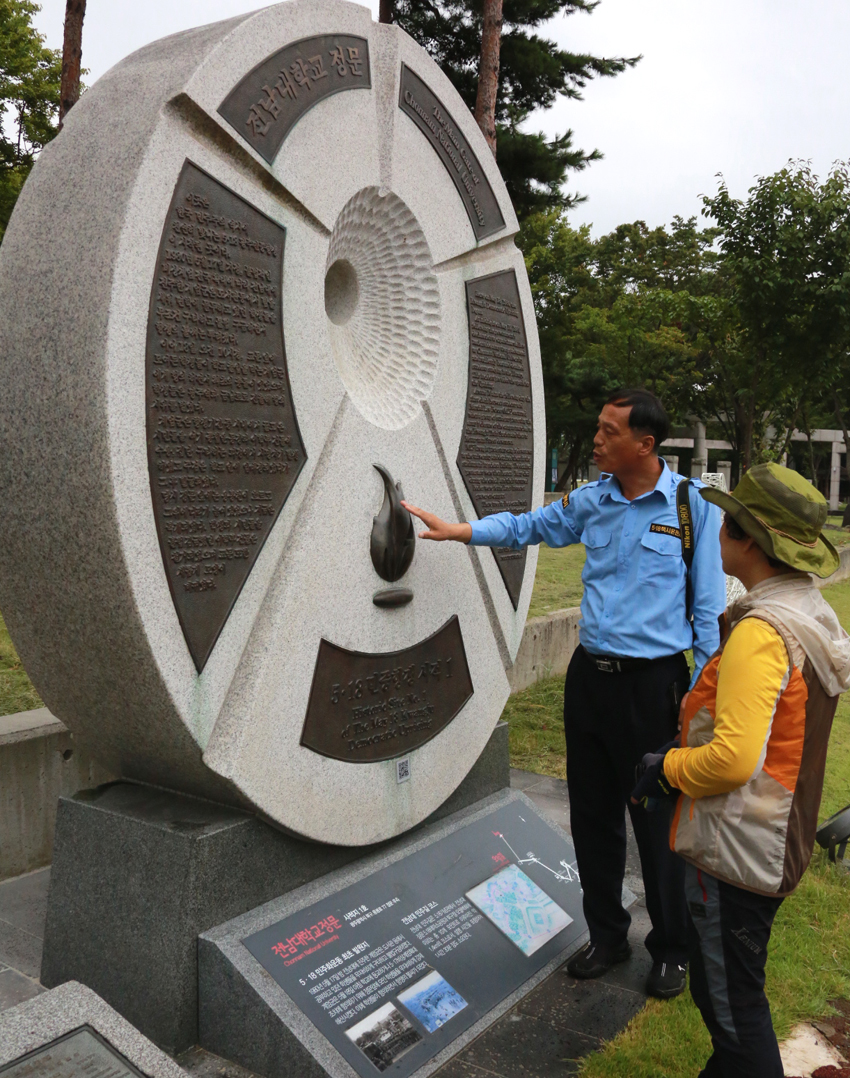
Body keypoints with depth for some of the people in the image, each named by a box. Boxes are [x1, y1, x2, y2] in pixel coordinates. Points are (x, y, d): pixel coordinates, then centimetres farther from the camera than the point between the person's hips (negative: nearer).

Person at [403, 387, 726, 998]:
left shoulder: (693, 505, -8)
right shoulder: (592, 500, 5)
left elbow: (709, 606, -6)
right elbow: (530, 526, 20)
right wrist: (455, 530, 11)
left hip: (654, 684, -5)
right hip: (590, 677, 5)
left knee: (659, 823, 6)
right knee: (592, 816, 15)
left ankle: (672, 951, 29)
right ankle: (607, 937, 35)